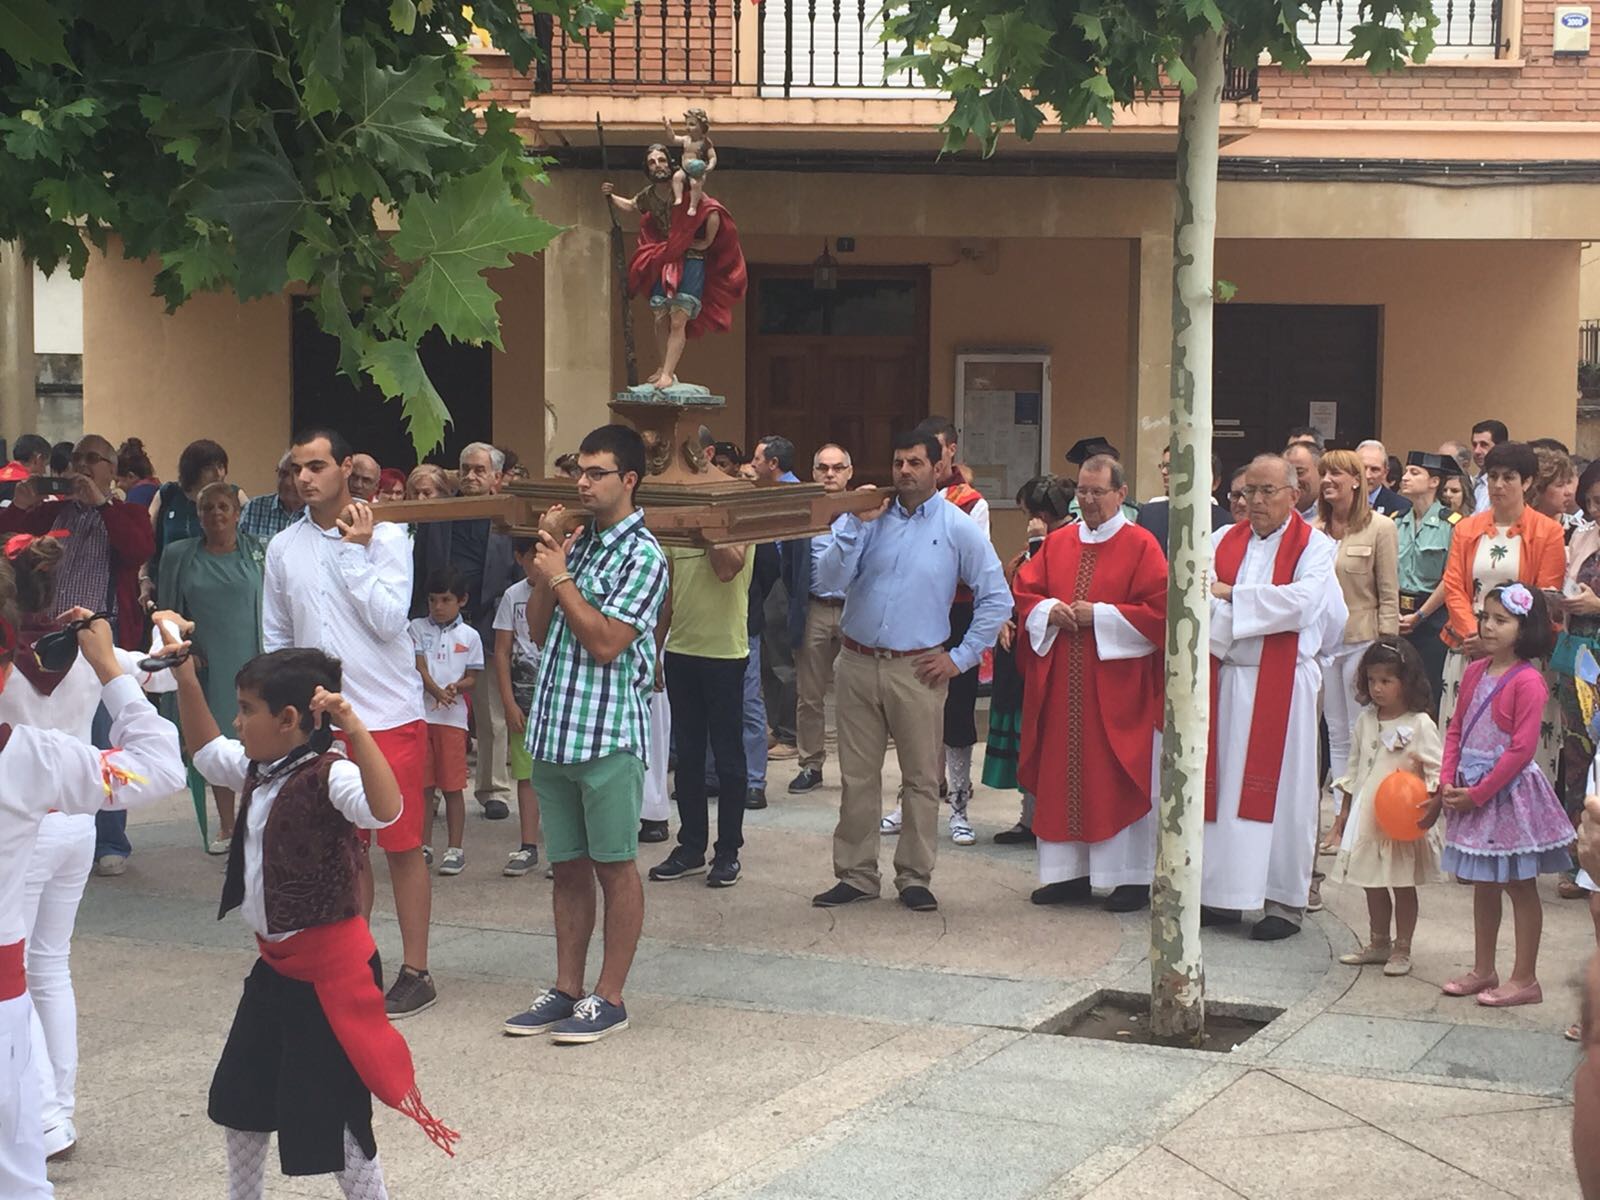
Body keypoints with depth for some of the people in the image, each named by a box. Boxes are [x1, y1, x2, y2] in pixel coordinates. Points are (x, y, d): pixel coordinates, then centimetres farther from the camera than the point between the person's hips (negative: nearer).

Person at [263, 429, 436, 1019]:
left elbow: (389, 621, -16)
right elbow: (276, 637, 14)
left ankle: (415, 971, 8)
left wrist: (355, 551, -14)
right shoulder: (283, 548, 7)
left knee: (402, 846, 0)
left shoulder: (385, 537, -5)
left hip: (388, 716, -4)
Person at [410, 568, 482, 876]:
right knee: (424, 784, 8)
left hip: (453, 717, -1)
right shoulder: (418, 628, 6)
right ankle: (425, 845, 19)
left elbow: (472, 679, 5)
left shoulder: (469, 636, 5)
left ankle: (455, 849, 7)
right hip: (420, 714, 1)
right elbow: (419, 667, -4)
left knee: (453, 786, 0)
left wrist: (456, 687, -17)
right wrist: (437, 692, -21)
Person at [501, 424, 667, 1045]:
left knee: (614, 866, 2)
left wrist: (560, 578, -10)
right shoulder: (576, 541, 14)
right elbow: (539, 631, 13)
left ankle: (609, 998, 8)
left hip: (607, 732, -7)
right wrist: (546, 561, 2)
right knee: (567, 866, 13)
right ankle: (566, 988, 21)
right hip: (554, 727, 7)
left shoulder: (642, 556, -9)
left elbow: (605, 643, -17)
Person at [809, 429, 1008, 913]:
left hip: (917, 668, -2)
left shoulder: (959, 529, 0)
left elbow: (997, 598, 2)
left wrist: (961, 657, -2)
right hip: (858, 663, 2)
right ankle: (856, 875, 16)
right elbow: (829, 579, -7)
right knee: (857, 777, 7)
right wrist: (857, 525, -15)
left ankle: (915, 878, 14)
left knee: (921, 778, 4)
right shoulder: (870, 518, 4)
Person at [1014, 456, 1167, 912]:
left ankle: (1132, 876, 6)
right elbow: (1024, 592, 14)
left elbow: (1158, 609, -10)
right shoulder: (1057, 543, 12)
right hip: (1061, 682, 5)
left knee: (1119, 780, -2)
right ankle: (1070, 871, 14)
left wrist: (1099, 615, -15)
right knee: (1062, 774, 6)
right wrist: (1049, 611, -7)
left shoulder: (1140, 546, -3)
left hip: (1117, 686, -5)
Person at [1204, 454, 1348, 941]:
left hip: (1282, 685, -4)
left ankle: (1285, 900, 5)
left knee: (1279, 788, -1)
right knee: (1224, 782, 5)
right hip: (1226, 680, 4)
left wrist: (1231, 596, -14)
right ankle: (1224, 892, 12)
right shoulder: (1223, 541, 11)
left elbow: (1302, 600, -17)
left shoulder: (1314, 547, 0)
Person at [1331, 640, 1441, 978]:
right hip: (1366, 817, 6)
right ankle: (1378, 944, 27)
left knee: (1403, 884, 4)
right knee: (1372, 884, 14)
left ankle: (1401, 950, 14)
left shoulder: (1420, 725, -10)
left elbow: (1437, 772, -10)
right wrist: (1345, 809, 15)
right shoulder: (1366, 720, 8)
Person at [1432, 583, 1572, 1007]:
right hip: (1471, 791, 7)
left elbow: (1522, 749, -18)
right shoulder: (1475, 672, 7)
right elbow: (1456, 729, 11)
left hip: (1510, 792, -7)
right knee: (1483, 884, 16)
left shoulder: (1528, 681, -16)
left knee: (1520, 886, 2)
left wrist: (1478, 794, -16)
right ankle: (1483, 971, 26)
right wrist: (1448, 781, -2)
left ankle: (1525, 979, 10)